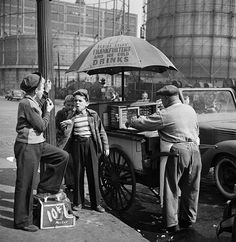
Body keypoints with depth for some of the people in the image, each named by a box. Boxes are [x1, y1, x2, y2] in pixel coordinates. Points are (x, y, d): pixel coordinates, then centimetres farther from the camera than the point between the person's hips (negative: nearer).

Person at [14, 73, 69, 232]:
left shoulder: (33, 101, 10)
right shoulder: (26, 103, -19)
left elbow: (40, 101, 36)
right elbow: (41, 126, -17)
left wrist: (46, 92, 24)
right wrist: (48, 111, -2)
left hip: (39, 144, 9)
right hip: (27, 147, -9)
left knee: (63, 156, 9)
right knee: (25, 184, -1)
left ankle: (45, 188, 18)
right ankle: (22, 221, 12)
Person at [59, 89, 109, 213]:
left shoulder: (93, 115, 2)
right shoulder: (72, 117, 3)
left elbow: (101, 131, 4)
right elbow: (67, 135, -2)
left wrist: (105, 146, 1)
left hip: (90, 144, -1)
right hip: (77, 145, 1)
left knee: (93, 174, 3)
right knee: (78, 174, 6)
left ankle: (96, 203, 13)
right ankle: (78, 202, 19)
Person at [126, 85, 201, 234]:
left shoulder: (165, 114, -7)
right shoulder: (191, 109, 14)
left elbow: (144, 124, -2)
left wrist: (130, 122, 16)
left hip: (178, 152, -6)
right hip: (195, 150, 7)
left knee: (172, 188, 5)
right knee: (191, 188, 16)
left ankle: (172, 223, 9)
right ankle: (188, 219, 29)